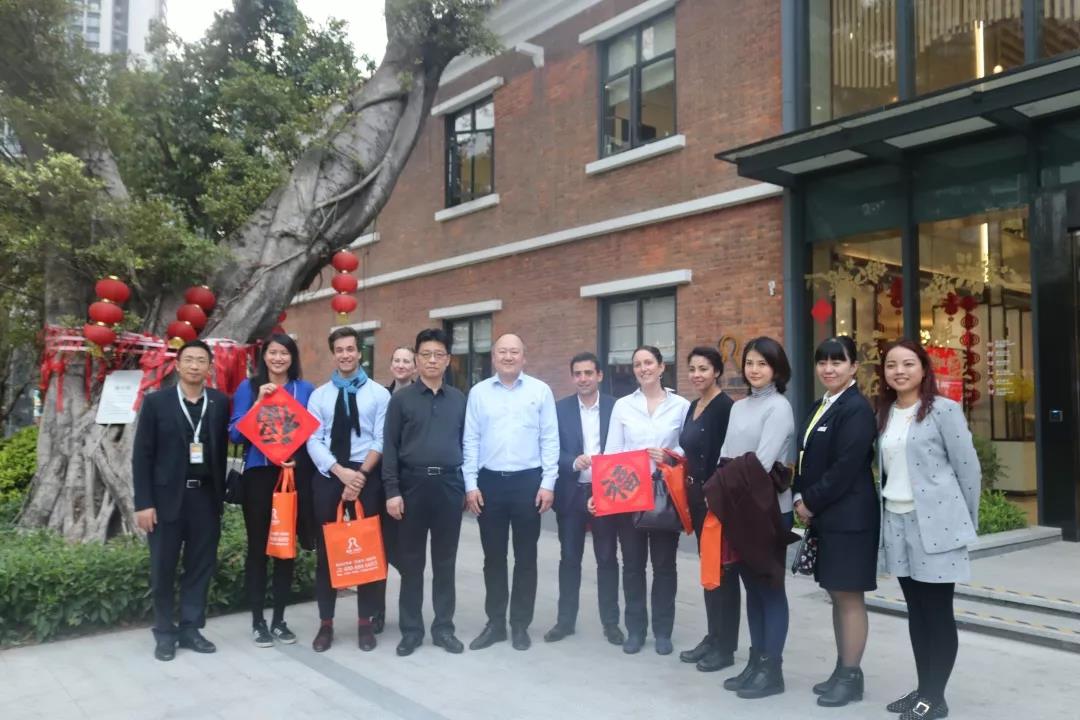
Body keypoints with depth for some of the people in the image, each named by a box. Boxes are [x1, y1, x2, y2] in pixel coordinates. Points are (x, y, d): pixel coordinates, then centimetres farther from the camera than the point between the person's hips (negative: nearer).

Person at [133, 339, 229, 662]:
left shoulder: (221, 403, 4)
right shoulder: (156, 402, -1)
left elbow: (223, 451, 4)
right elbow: (142, 455, -3)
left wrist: (222, 496, 0)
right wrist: (143, 503, -8)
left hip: (206, 496, 2)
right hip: (167, 496, -2)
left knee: (201, 566, 9)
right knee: (163, 569, 7)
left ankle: (190, 628, 22)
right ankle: (165, 632, 21)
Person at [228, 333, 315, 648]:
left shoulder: (306, 390, 5)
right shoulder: (248, 388, 2)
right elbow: (236, 434, -4)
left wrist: (298, 458, -11)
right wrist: (259, 403, -14)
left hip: (295, 476, 1)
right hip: (259, 475, -1)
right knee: (258, 547, 4)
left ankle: (279, 619, 20)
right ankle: (257, 621, 16)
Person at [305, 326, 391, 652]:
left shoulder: (378, 393, 2)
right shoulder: (319, 395, 7)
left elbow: (381, 440, -4)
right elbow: (313, 441, -1)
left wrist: (361, 474, -16)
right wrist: (341, 472, -14)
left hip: (367, 476, -1)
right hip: (327, 476, 2)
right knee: (326, 550, 7)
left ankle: (366, 622, 17)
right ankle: (325, 623, 17)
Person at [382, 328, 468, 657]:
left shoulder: (459, 399, 9)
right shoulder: (401, 399, 2)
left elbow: (465, 444, 11)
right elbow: (389, 447, -1)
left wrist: (468, 485, 6)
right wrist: (392, 491, -7)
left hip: (449, 485, 2)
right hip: (412, 484, -2)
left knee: (445, 560, 9)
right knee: (411, 561, 6)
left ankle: (443, 627, 20)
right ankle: (411, 629, 17)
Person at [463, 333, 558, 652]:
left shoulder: (540, 390, 0)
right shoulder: (478, 392, 4)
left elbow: (550, 439, -1)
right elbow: (471, 441, 4)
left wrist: (548, 484, -6)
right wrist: (470, 484, -2)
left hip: (528, 481, -1)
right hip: (489, 482, 1)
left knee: (525, 556, 8)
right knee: (493, 556, 10)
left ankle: (520, 624, 21)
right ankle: (495, 622, 23)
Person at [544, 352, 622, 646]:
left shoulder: (616, 407, -1)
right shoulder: (560, 408, 1)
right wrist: (574, 462, -20)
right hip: (571, 493, 1)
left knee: (607, 558, 8)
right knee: (569, 558, 9)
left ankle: (611, 622, 19)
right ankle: (565, 620, 20)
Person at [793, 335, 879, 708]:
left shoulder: (857, 408, -13)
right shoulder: (821, 407, 14)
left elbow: (846, 467, -20)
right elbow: (808, 459, 15)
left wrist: (811, 502, -13)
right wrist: (801, 499, 1)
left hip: (849, 517, -9)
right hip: (825, 516, 9)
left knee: (849, 595, 0)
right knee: (836, 595, 15)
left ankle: (851, 676, 12)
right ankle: (842, 669, 25)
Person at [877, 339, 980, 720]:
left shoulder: (944, 410, -7)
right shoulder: (884, 414, 11)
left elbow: (969, 469, -4)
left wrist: (967, 523, 0)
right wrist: (886, 513, 7)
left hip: (936, 522, -6)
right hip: (897, 522, 6)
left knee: (938, 611, 1)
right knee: (916, 610, 13)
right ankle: (923, 688, 23)